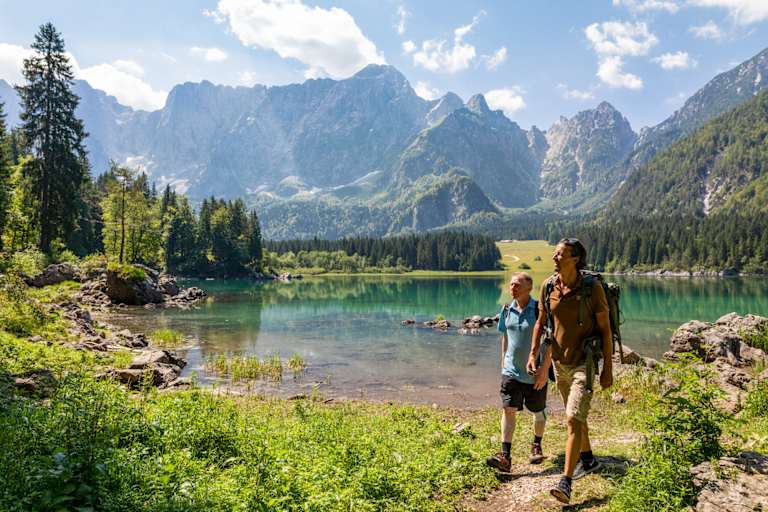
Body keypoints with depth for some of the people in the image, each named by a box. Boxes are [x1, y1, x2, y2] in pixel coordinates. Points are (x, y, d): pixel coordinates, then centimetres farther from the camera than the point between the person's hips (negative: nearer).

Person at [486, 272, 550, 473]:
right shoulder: (507, 310, 3)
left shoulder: (539, 310, -11)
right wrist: (503, 363, 15)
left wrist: (544, 367, -15)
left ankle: (536, 447, 38)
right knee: (508, 410, -7)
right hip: (512, 371, 3)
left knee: (538, 411, 15)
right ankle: (505, 456, -8)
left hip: (535, 372, -3)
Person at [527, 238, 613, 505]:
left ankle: (566, 482, -9)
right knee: (575, 416, 21)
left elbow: (605, 328, -10)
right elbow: (541, 322, 8)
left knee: (573, 419, -13)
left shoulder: (592, 289, -16)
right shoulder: (548, 286, -4)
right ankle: (588, 460, 42)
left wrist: (608, 368, -10)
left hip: (584, 362, -5)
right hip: (560, 362, 6)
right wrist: (533, 355, 1)